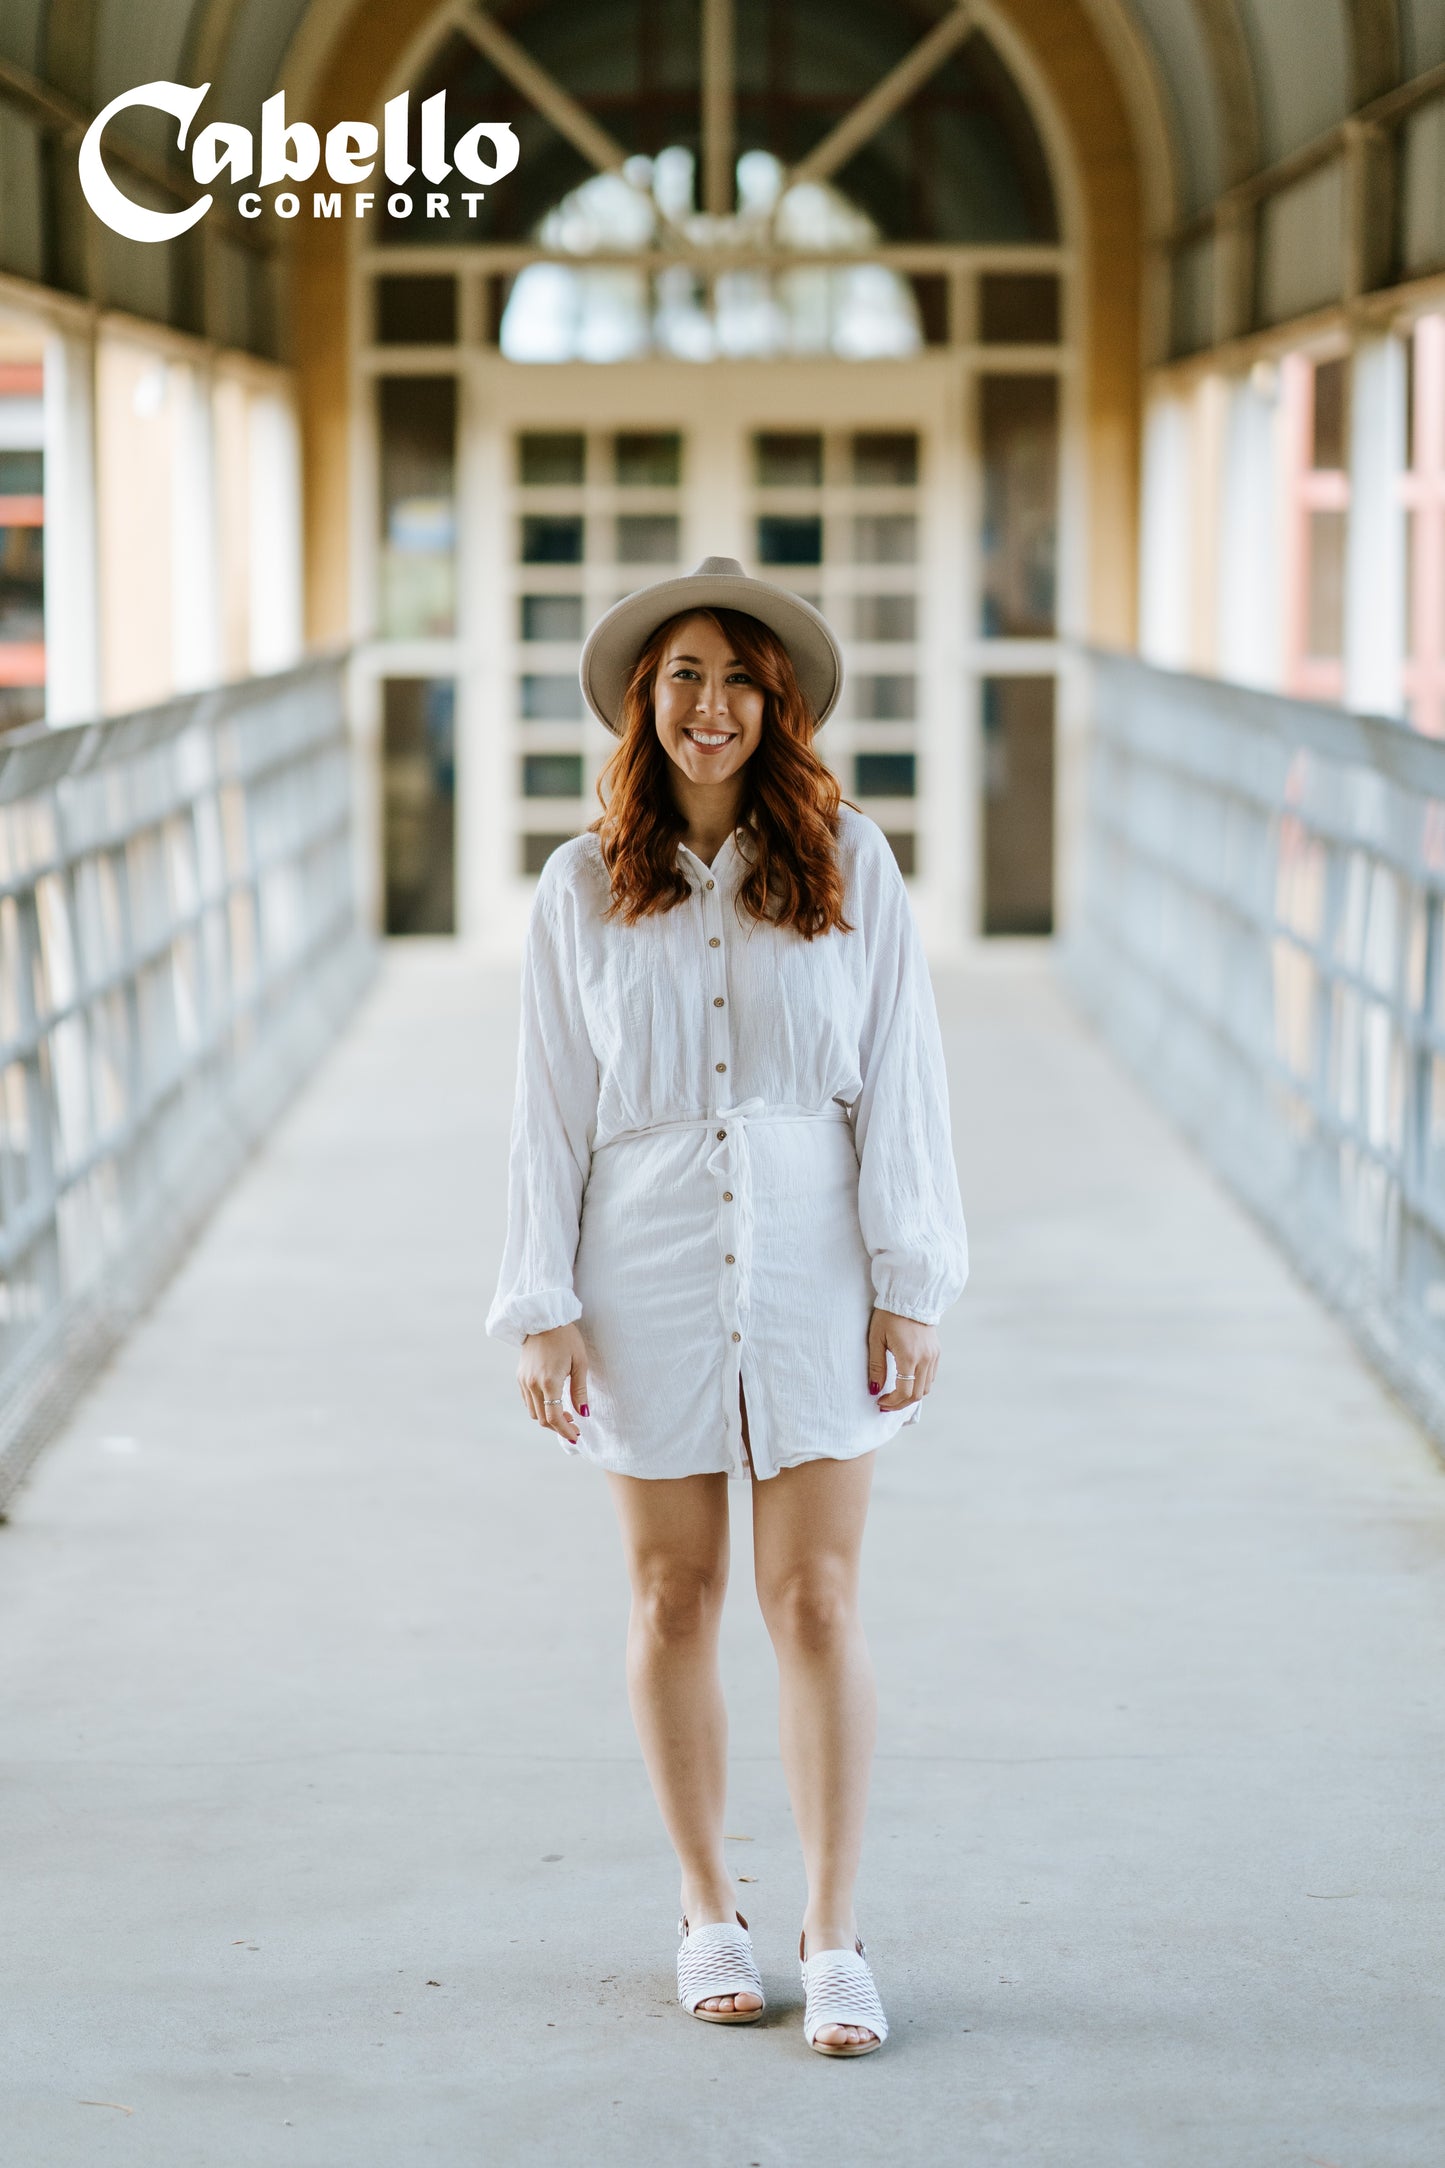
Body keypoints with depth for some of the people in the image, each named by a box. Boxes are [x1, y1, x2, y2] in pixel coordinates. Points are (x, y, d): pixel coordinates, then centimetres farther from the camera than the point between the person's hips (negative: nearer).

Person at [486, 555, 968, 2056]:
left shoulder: (848, 864, 0)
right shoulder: (583, 888, 2)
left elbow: (898, 1080, 0)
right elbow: (549, 1110, 3)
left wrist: (910, 1285, -4)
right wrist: (541, 1308, -3)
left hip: (810, 1268, -1)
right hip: (650, 1271, 1)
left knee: (816, 1602, -1)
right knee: (674, 1596, 9)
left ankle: (834, 1938, 6)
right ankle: (707, 1913, 23)